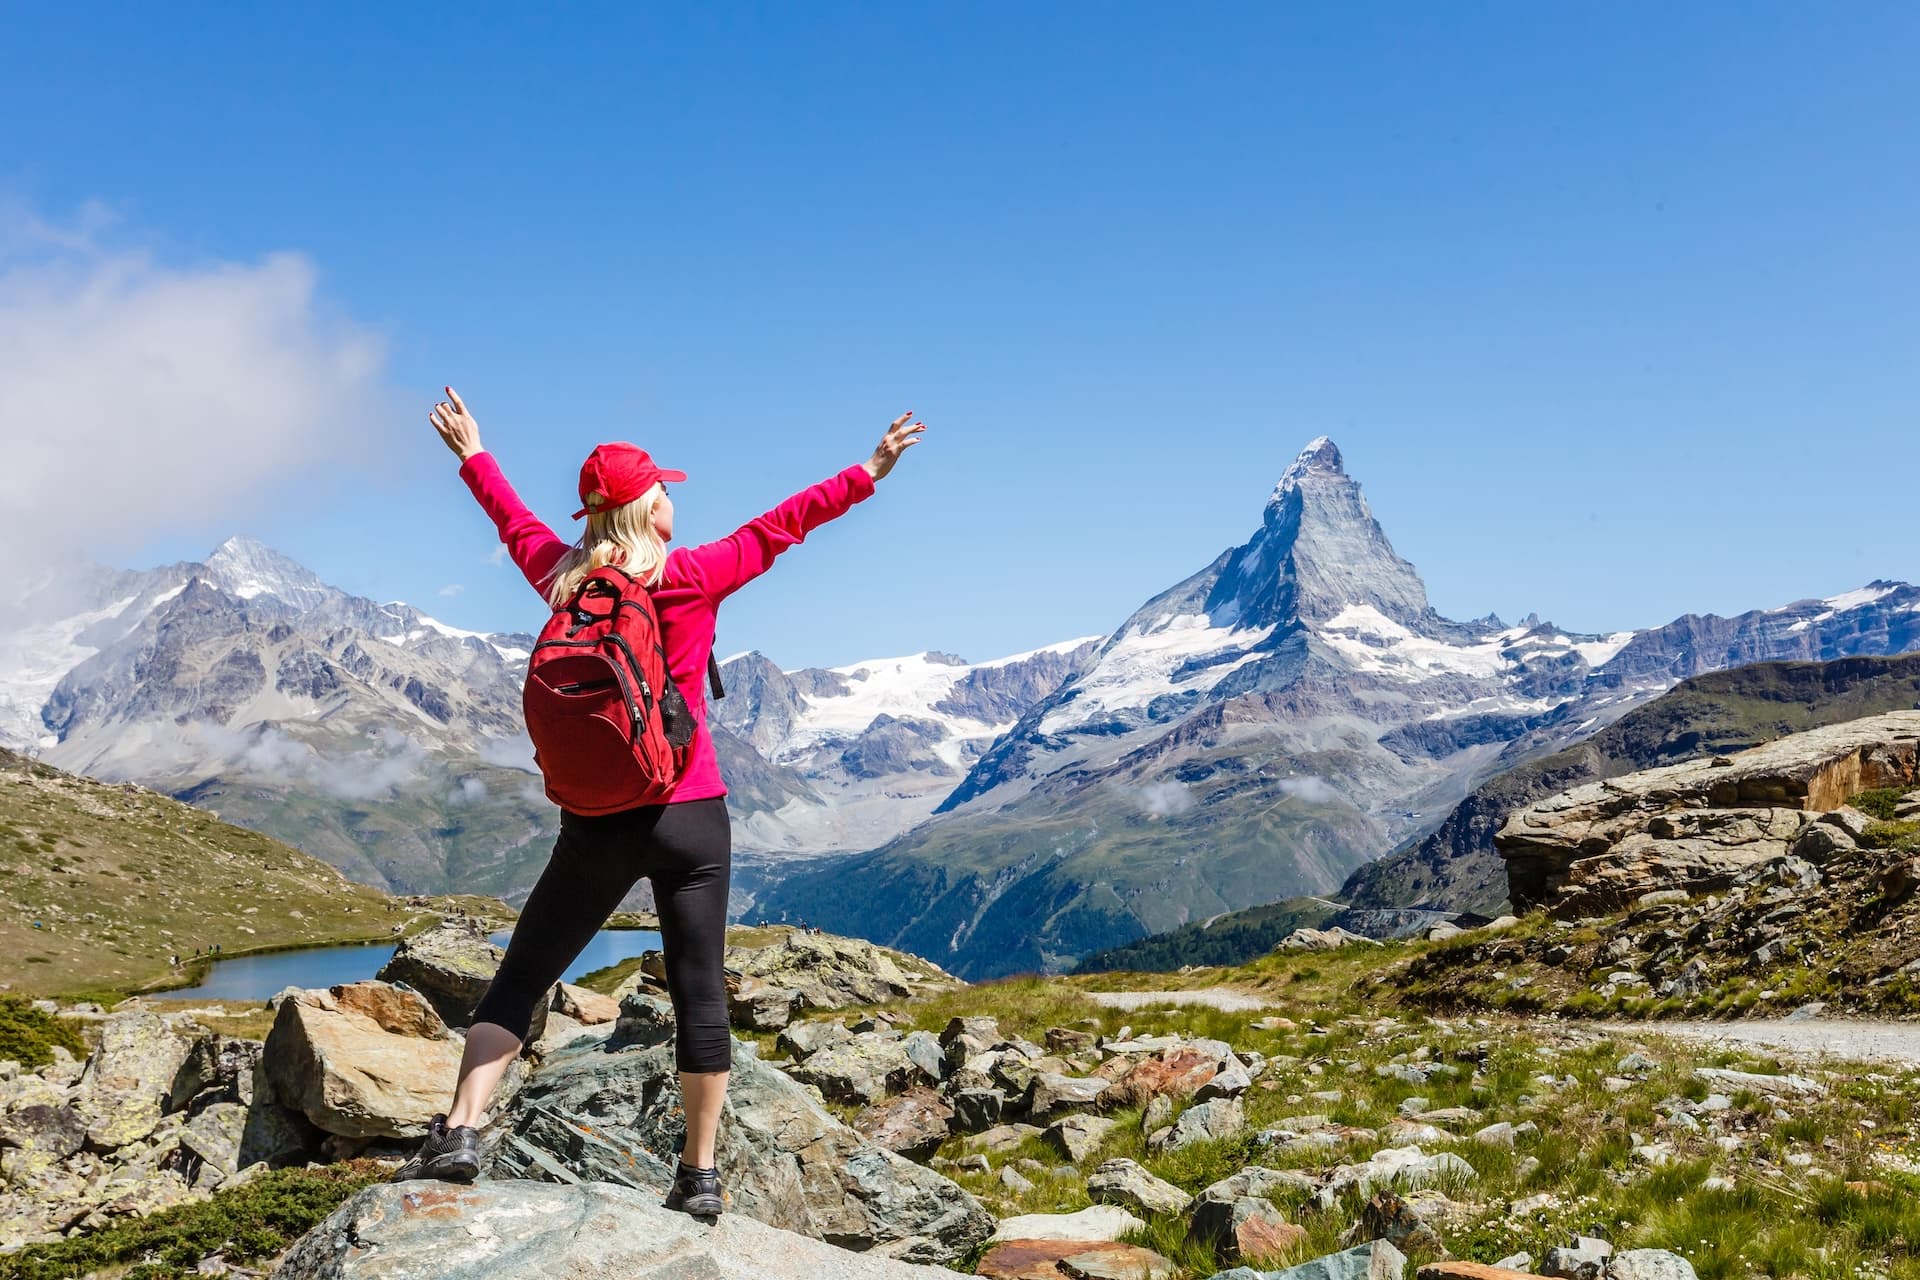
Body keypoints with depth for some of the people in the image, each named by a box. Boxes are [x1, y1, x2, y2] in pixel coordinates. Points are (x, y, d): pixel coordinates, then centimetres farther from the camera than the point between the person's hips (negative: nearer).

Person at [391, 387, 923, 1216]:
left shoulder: (563, 578, 3)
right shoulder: (692, 577, -7)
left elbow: (514, 522, 22)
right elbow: (781, 525, 0)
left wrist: (472, 456, 40)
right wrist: (869, 472, 10)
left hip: (596, 826, 2)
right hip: (689, 819, -2)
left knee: (519, 981, 12)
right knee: (699, 995, 6)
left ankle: (458, 1132, 2)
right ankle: (699, 1177, 12)